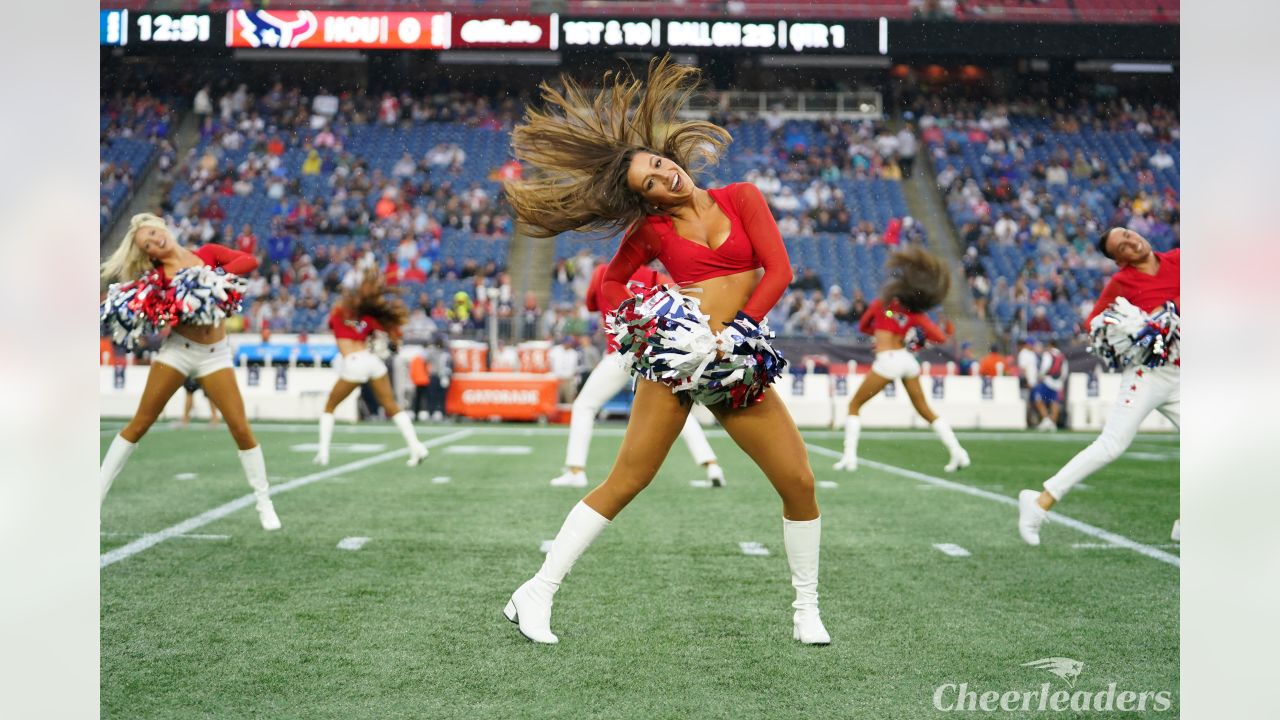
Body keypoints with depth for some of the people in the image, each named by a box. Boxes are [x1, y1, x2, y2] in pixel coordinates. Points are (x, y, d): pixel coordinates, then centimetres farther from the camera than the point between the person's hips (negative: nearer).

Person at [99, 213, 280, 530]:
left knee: (241, 428, -5)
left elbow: (249, 260, -8)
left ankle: (264, 503, 6)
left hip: (214, 354, 0)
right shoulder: (157, 276, 1)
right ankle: (99, 490, 11)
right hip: (177, 348, 0)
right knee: (140, 423, 2)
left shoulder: (207, 254, 4)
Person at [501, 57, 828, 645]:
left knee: (799, 483, -1)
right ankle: (536, 595, 2)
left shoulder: (740, 198, 5)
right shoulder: (650, 229, 6)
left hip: (740, 361, 2)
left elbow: (779, 270, -1)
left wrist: (732, 328, -11)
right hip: (675, 355, -2)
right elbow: (611, 282, 22)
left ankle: (806, 609, 16)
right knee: (624, 484, -5)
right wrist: (636, 322, 3)